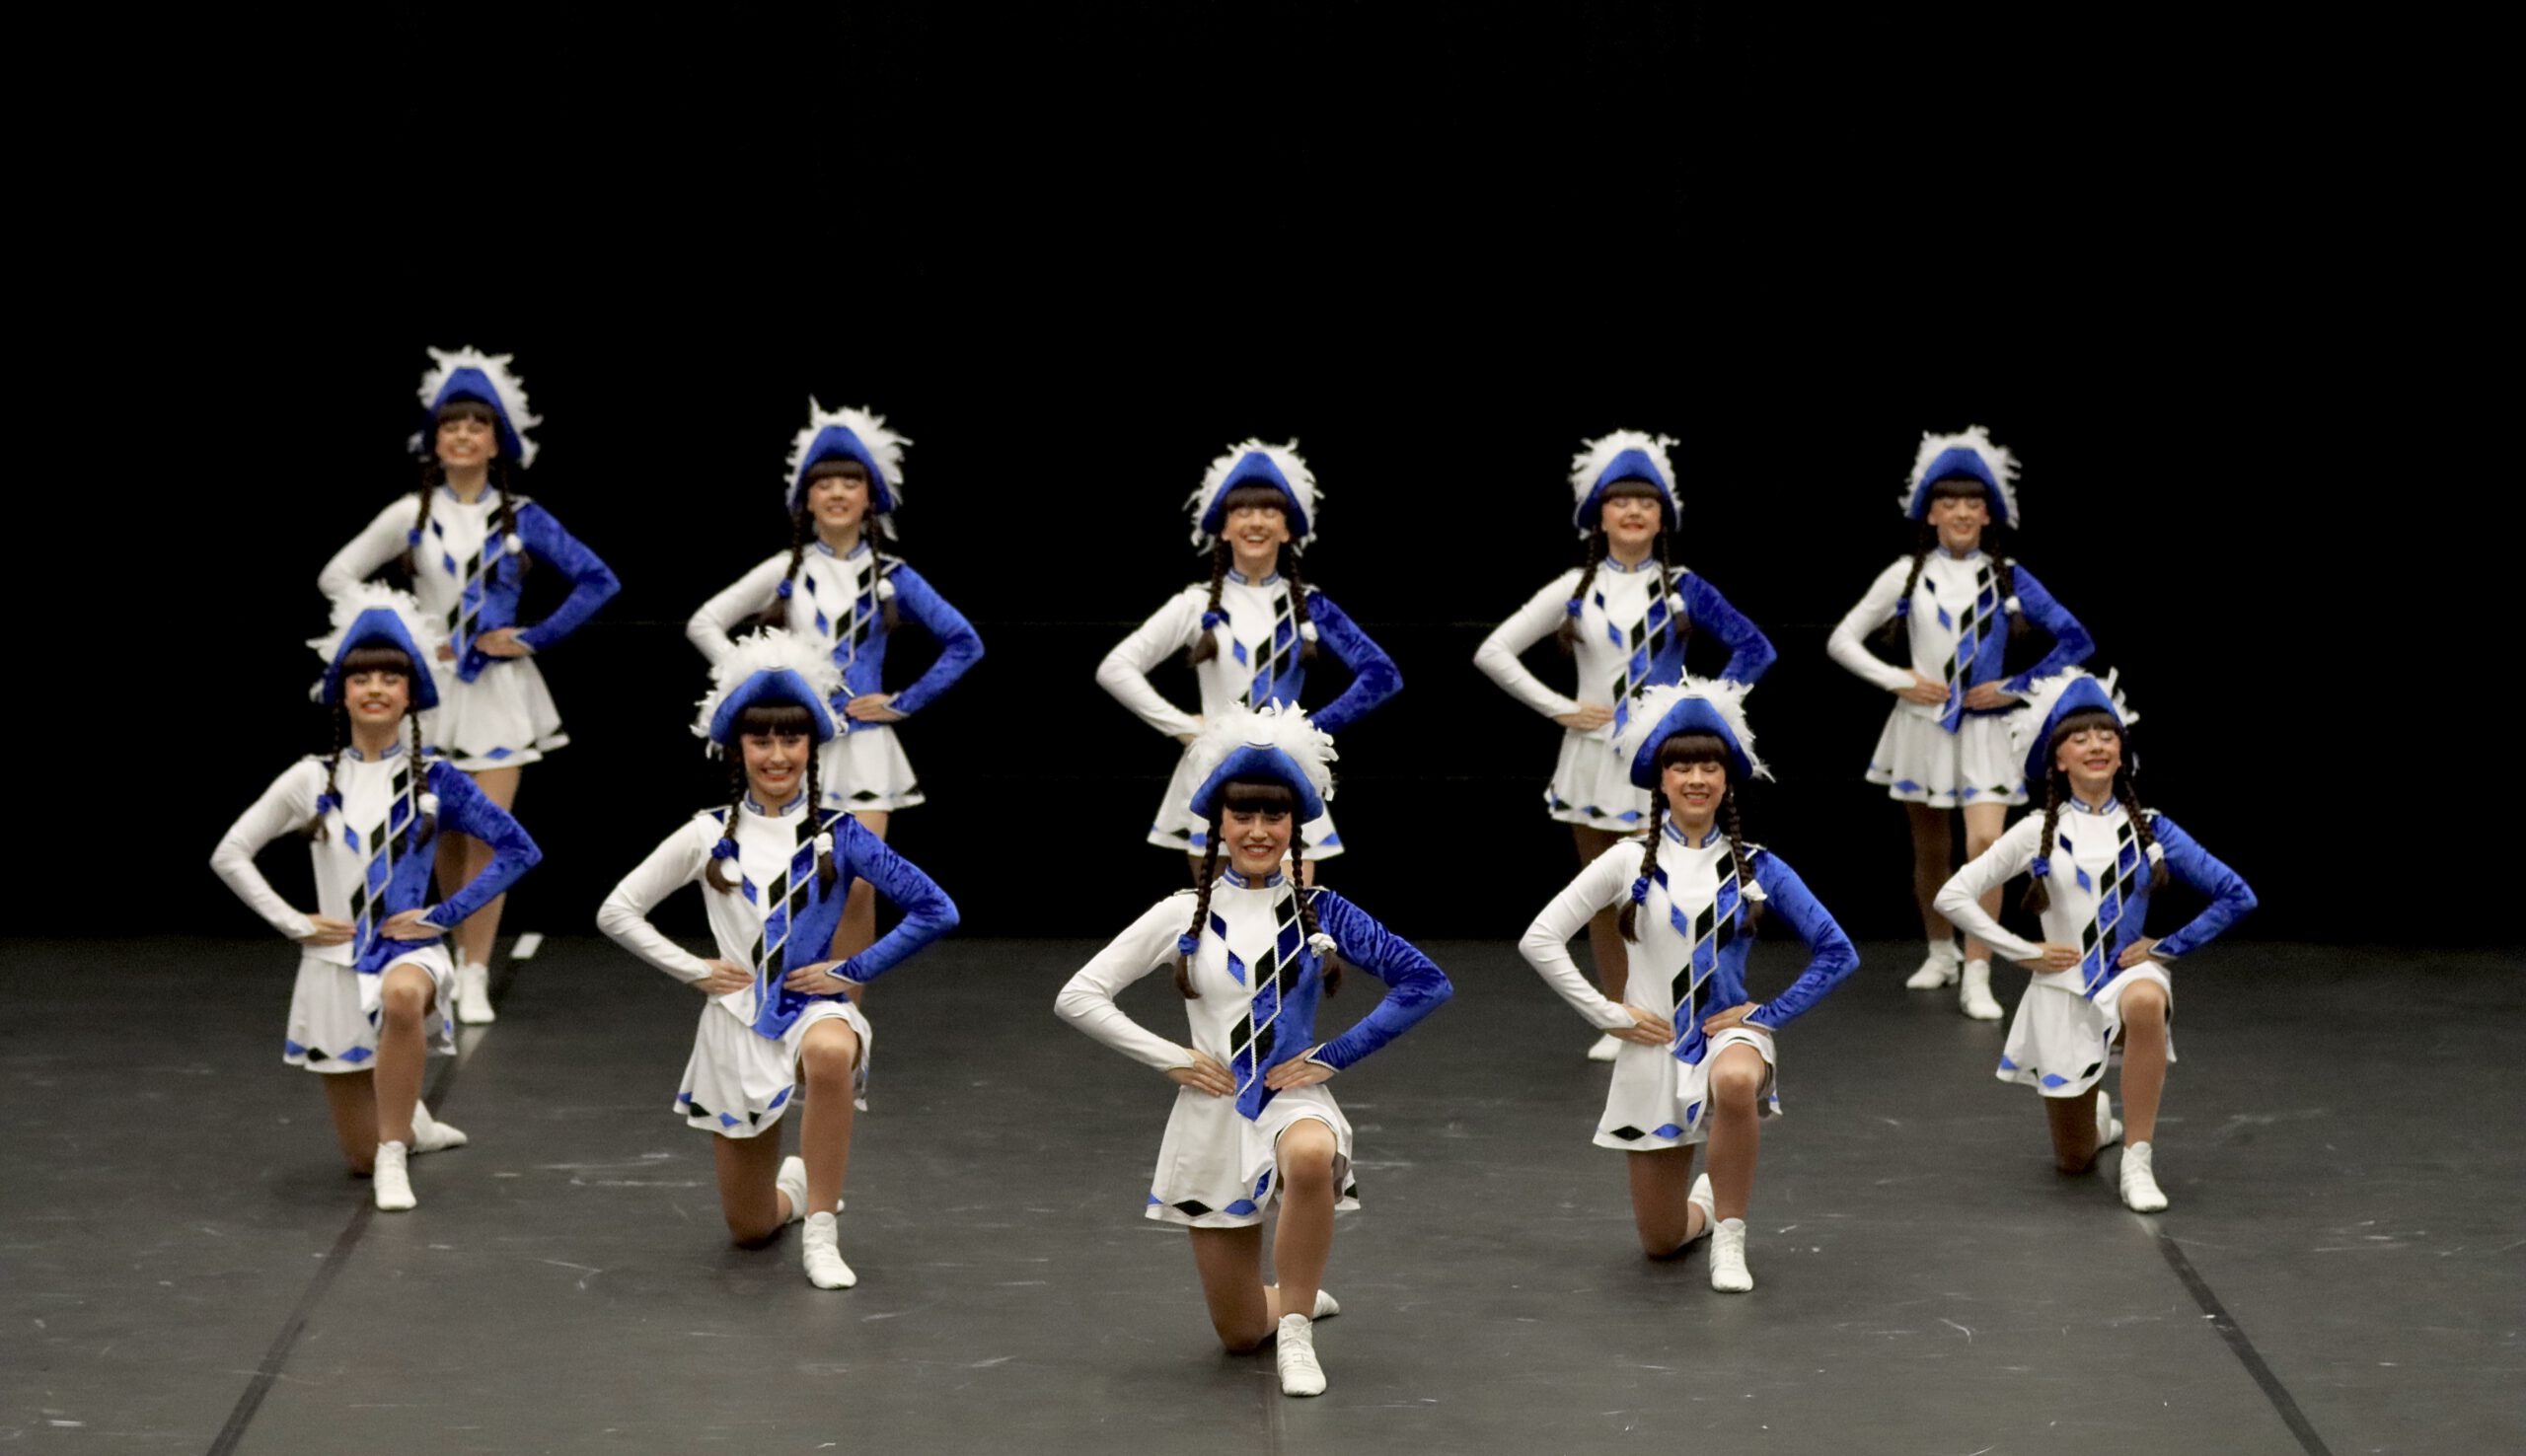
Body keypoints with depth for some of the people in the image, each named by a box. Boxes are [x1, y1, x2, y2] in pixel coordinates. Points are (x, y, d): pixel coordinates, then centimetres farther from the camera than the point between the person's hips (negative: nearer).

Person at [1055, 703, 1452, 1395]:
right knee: (1239, 1334, 7)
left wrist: (1335, 1054, -7)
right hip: (1213, 1111, 2)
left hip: (1293, 1097, -2)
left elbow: (1425, 983, -3)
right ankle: (1298, 1301, 44)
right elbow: (1079, 997, -2)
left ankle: (1295, 1329, -23)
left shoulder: (1319, 912, -2)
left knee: (1311, 1157, -42)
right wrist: (1171, 1058, -8)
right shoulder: (1185, 915, -1)